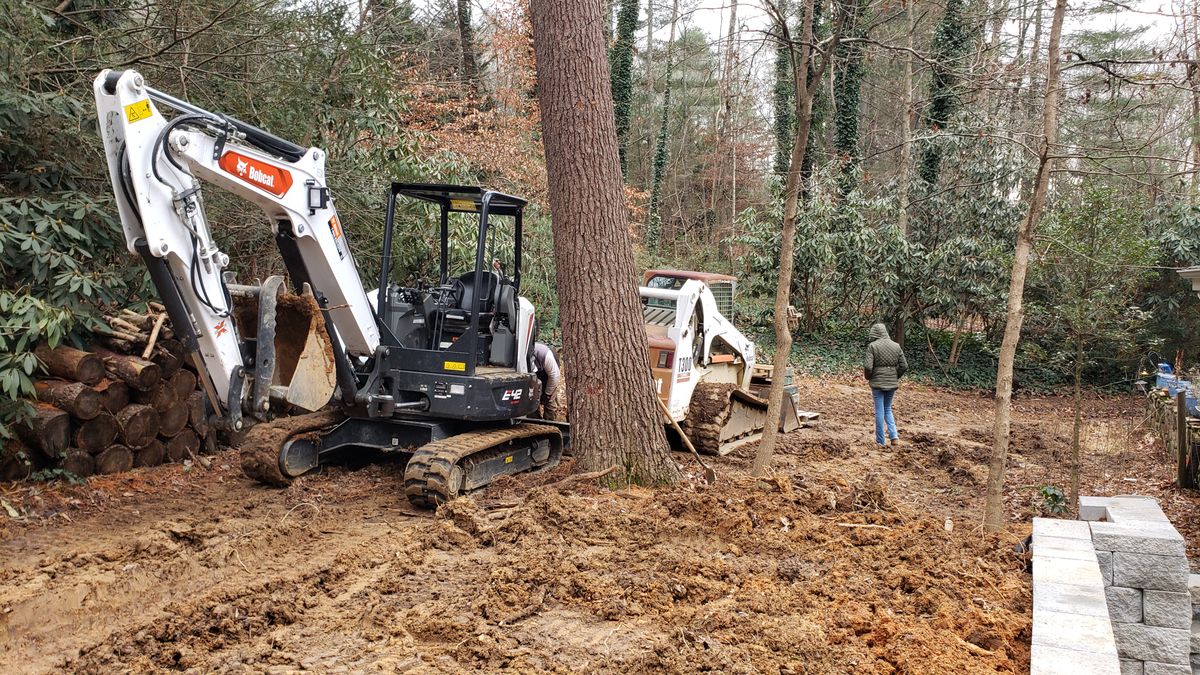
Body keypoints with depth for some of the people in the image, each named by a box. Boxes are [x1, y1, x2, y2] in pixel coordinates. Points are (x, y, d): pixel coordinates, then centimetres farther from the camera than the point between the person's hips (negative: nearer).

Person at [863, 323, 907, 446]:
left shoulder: (872, 346, -11)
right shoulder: (896, 346, 2)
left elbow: (868, 366, -17)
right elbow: (904, 365, 3)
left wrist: (868, 377, 2)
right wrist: (896, 377, 17)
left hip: (877, 383, -4)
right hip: (892, 383, 4)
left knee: (879, 411, 4)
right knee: (887, 409, 20)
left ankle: (881, 441, 9)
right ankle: (894, 435, 6)